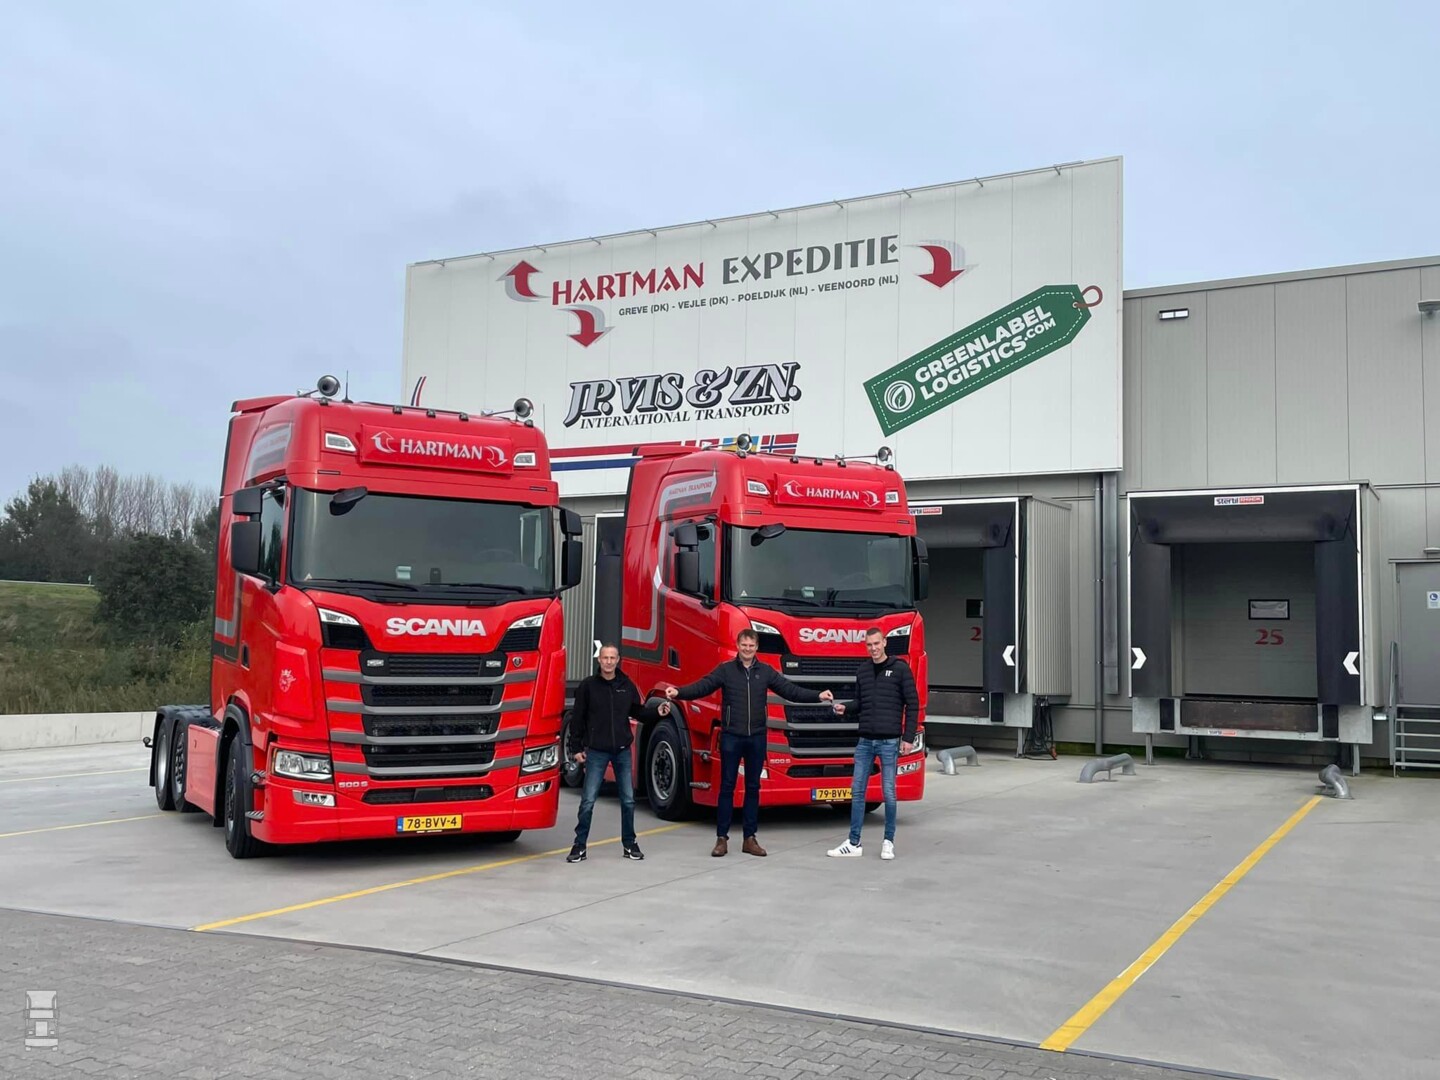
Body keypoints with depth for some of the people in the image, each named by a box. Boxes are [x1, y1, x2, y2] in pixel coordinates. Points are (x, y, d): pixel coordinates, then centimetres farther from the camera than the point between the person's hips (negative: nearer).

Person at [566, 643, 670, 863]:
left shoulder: (627, 685, 3)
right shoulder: (588, 686, -5)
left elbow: (638, 711, 12)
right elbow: (577, 718, -2)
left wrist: (657, 712, -5)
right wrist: (576, 748, -4)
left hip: (623, 751, 3)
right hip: (596, 752, -3)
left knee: (628, 800, 8)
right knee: (588, 801, -3)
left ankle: (629, 844, 20)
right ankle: (580, 845, 8)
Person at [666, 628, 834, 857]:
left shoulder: (766, 671, 7)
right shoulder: (725, 670, 0)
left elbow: (790, 690, 4)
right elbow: (702, 686, -10)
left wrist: (818, 697, -6)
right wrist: (679, 693, -26)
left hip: (757, 738, 2)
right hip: (731, 737, -2)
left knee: (753, 787, 8)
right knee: (727, 787, 2)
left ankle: (750, 838, 15)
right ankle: (722, 838, 8)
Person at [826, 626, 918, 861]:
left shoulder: (900, 668, -4)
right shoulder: (863, 670, 10)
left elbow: (912, 704, -5)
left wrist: (909, 737, -9)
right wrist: (846, 709, -4)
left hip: (889, 741, -5)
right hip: (865, 741, 5)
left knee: (889, 793, 1)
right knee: (857, 791, 4)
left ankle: (889, 842, 14)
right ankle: (854, 844, 10)